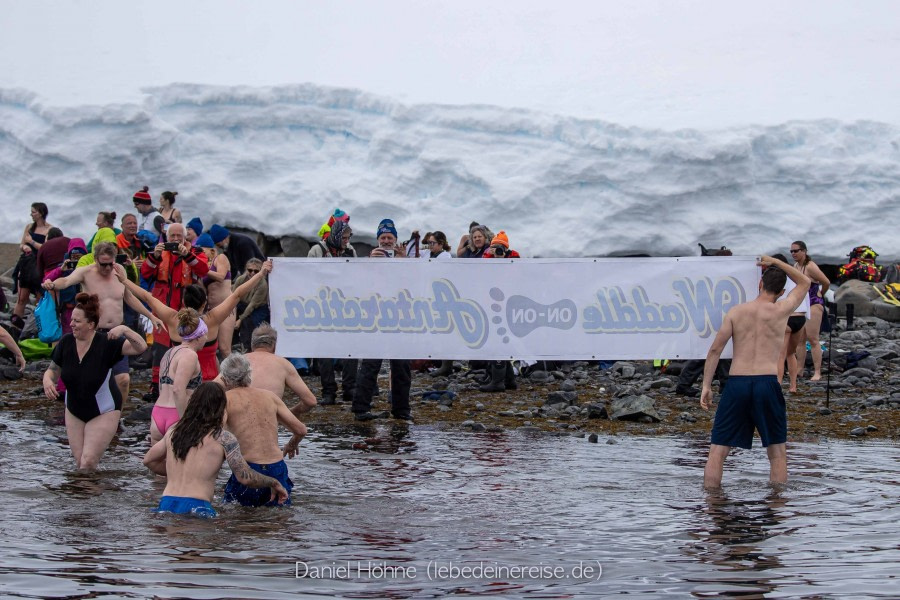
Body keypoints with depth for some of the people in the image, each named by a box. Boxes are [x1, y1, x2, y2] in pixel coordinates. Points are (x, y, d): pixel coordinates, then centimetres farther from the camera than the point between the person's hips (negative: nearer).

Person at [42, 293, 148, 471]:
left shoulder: (106, 344, -23)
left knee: (88, 463, -10)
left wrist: (124, 330, -47)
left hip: (103, 412, -4)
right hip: (74, 412, 5)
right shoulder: (66, 342, -10)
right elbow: (52, 370, 1)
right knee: (79, 462, 9)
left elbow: (141, 347, -30)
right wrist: (47, 381, -21)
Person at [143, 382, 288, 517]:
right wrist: (274, 483, 14)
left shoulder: (174, 430, 17)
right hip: (196, 508, -5)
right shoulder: (224, 438, 0)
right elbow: (245, 478, -4)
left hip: (165, 505, 5)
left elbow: (149, 460, 31)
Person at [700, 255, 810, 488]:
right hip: (768, 382, -1)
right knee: (777, 452, 11)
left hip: (736, 382, 1)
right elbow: (805, 283, 22)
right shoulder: (781, 311, 4)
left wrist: (706, 385, 4)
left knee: (717, 450, 6)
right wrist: (775, 262, 26)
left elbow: (715, 349, 1)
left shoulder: (736, 312, 7)